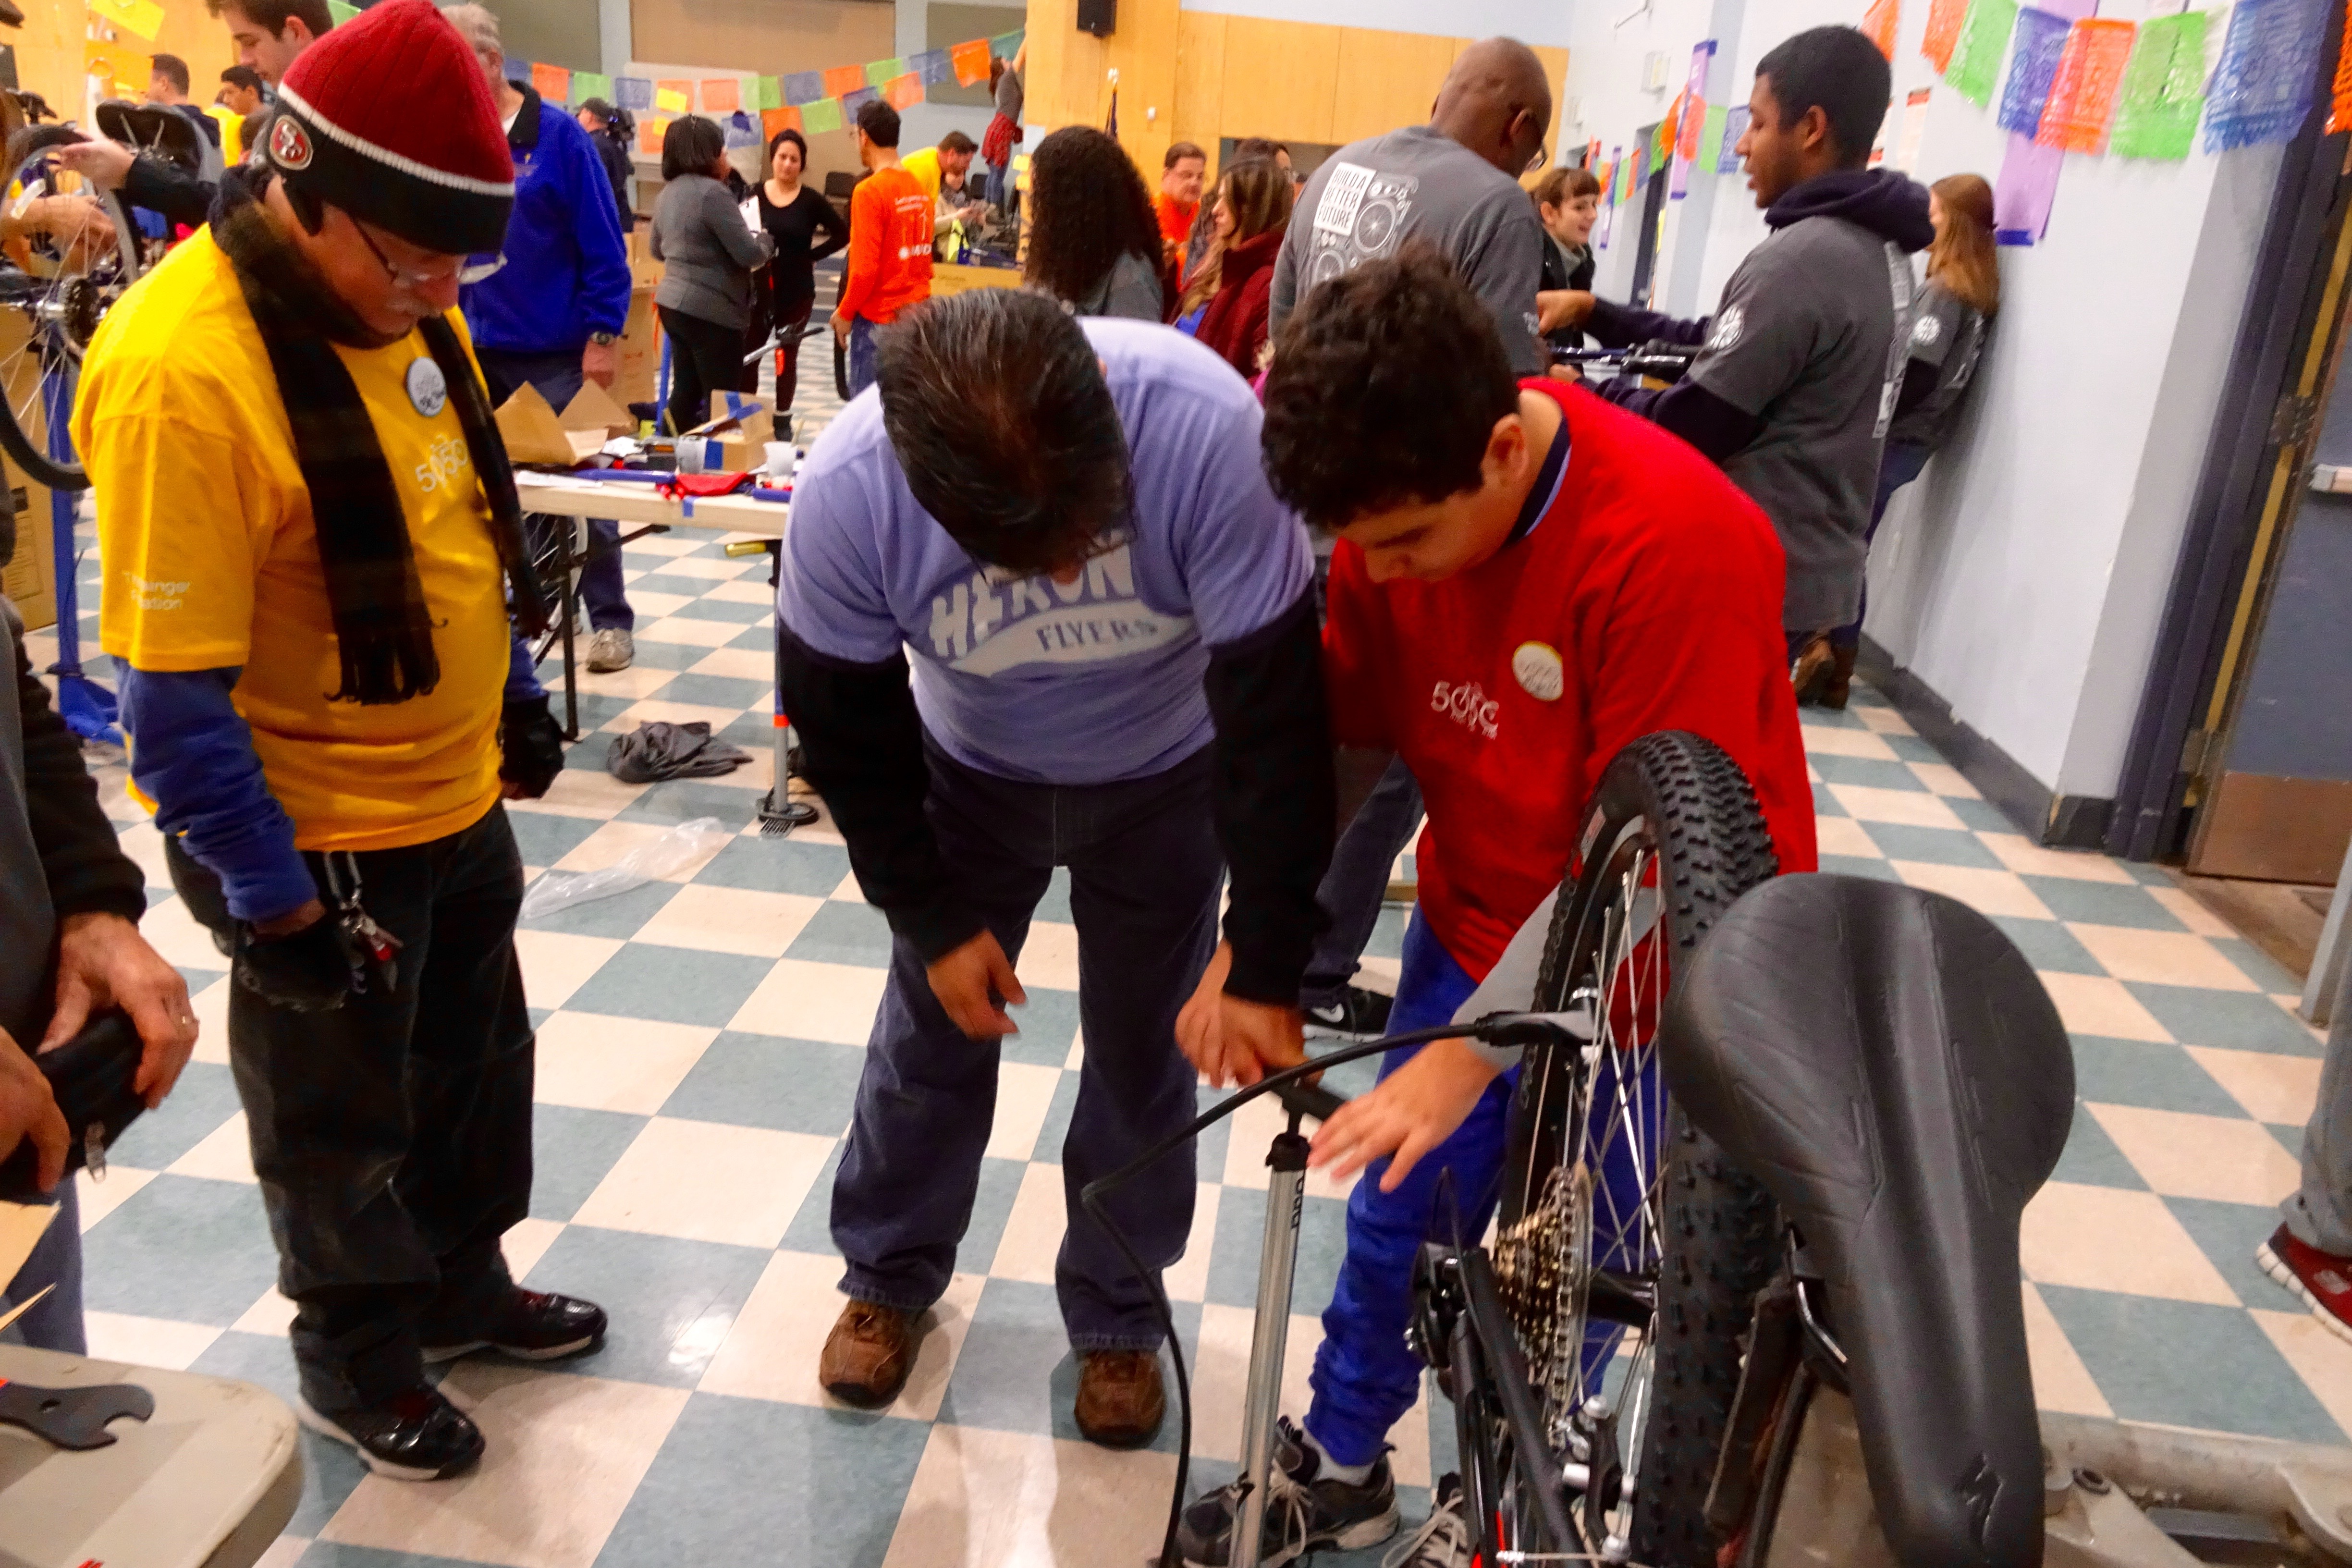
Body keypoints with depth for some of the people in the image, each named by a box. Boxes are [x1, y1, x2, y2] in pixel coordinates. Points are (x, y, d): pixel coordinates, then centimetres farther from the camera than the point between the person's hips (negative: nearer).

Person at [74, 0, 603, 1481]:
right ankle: (357, 1360, 40)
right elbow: (173, 686, -23)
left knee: (475, 1062, 24)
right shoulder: (182, 368, -26)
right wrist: (270, 897, -18)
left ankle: (460, 1284, 48)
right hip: (320, 844, -7)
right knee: (341, 1119, 15)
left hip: (459, 800, 7)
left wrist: (515, 693, 17)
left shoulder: (403, 300, -2)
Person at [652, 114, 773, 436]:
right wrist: (763, 239, 4)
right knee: (722, 399, -4)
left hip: (674, 304, 9)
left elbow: (658, 251, 25)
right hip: (711, 311, -9)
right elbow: (750, 255, -17)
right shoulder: (712, 192, -17)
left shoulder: (668, 192, 11)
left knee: (686, 390, 14)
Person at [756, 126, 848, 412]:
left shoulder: (811, 200, -2)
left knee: (787, 357, 9)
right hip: (757, 289, 0)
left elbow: (842, 234, 4)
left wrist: (812, 255, -3)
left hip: (797, 291, 0)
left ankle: (782, 417, 21)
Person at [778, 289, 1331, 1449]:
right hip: (972, 773, 1)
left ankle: (1116, 1317, 32)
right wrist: (936, 917, -9)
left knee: (1143, 1051, 8)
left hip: (1167, 776, -1)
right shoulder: (846, 492, -33)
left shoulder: (1208, 429, -39)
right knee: (932, 1032, 13)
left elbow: (1274, 708, -31)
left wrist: (1265, 970, -26)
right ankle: (887, 1275, 39)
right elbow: (843, 723, -15)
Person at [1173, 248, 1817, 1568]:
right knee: (1396, 1217, 17)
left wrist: (1468, 1056, -26)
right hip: (1472, 932, 5)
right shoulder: (1401, 510, -13)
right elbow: (1338, 739, -3)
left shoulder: (1676, 544, -32)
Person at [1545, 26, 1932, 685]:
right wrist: (1597, 314, 11)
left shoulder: (1798, 261, -20)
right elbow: (1723, 347, 15)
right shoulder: (1877, 250, 11)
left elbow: (1692, 425, -19)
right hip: (1815, 570, 9)